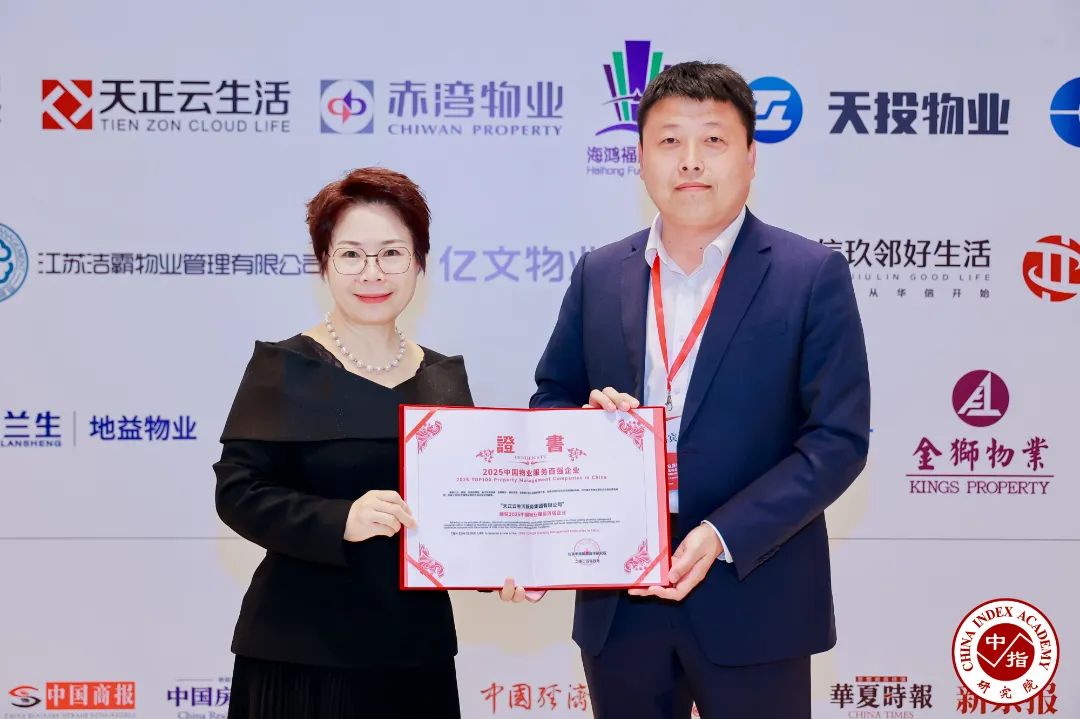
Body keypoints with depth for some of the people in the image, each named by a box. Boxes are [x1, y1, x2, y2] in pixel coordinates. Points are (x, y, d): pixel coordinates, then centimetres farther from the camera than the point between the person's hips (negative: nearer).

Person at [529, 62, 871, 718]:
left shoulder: (813, 276, -4)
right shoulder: (599, 276, 7)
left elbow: (839, 438, -9)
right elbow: (550, 398, 14)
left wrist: (723, 536, -18)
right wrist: (591, 418, -9)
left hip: (752, 600, -3)